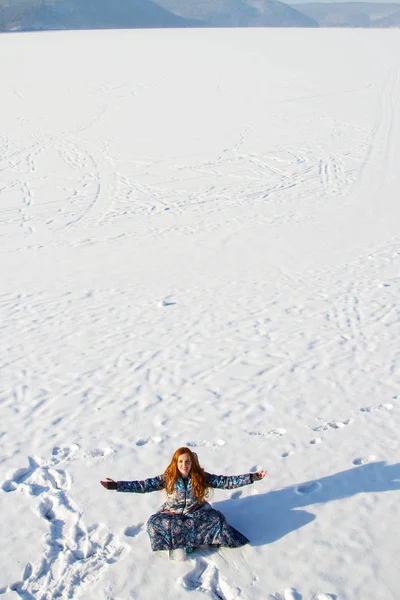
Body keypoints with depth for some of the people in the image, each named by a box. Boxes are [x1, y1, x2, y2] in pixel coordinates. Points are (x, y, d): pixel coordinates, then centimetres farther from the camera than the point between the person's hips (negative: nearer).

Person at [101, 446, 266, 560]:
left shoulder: (201, 477, -9)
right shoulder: (167, 478, -10)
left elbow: (225, 482, -13)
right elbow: (144, 485, -15)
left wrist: (252, 477, -21)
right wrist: (116, 485, -26)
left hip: (196, 513, 0)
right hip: (173, 514, 0)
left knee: (217, 519, -28)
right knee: (154, 522, -29)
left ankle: (182, 543, -24)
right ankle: (193, 540, -26)